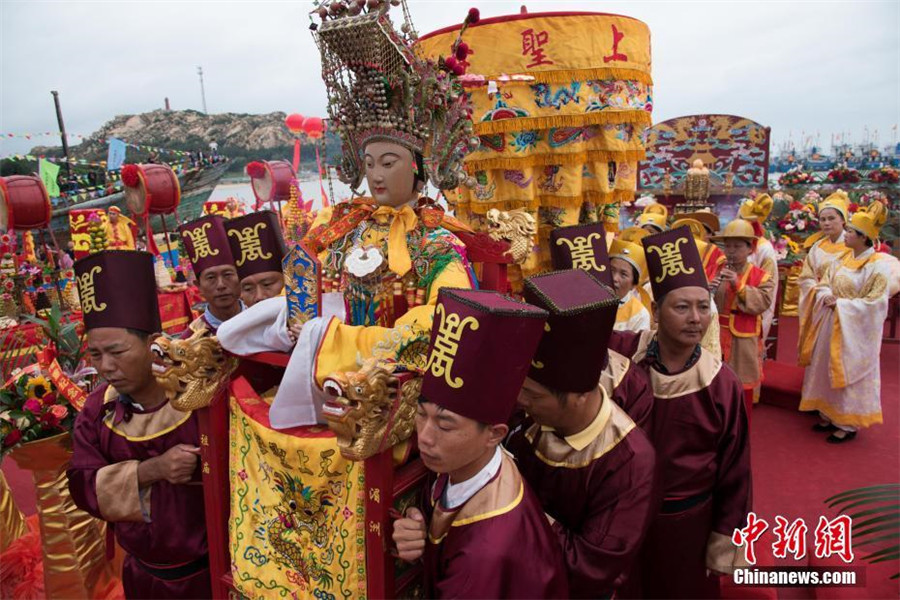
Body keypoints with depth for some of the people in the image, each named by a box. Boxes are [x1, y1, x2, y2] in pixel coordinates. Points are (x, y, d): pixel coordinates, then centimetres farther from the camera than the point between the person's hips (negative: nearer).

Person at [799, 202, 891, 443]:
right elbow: (823, 284, 8)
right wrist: (827, 296, -13)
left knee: (848, 375, 2)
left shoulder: (878, 265, -15)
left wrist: (840, 304, -17)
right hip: (831, 325, 7)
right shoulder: (842, 260, 6)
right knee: (827, 371, 14)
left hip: (854, 330, -7)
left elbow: (873, 303, -18)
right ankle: (830, 415, 27)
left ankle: (848, 424, 14)